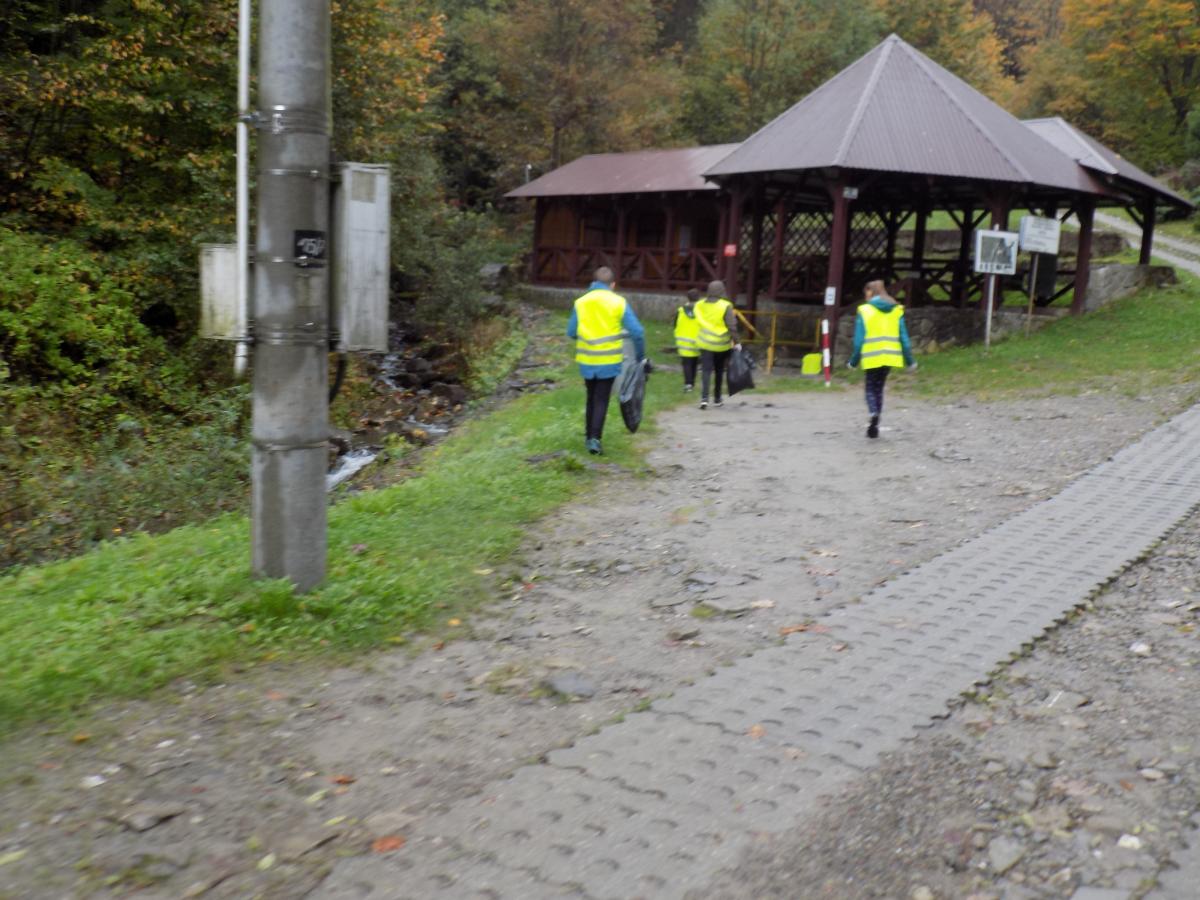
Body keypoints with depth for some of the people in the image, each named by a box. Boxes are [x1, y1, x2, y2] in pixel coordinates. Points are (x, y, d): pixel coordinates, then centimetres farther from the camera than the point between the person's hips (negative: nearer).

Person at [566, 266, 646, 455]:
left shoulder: (581, 302, -1)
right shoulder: (619, 303, -6)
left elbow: (571, 332, 0)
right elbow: (637, 332, -9)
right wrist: (641, 356, 4)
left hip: (587, 361, 2)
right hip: (609, 361, -2)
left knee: (591, 399, 19)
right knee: (601, 400, 5)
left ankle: (588, 436, 25)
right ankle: (595, 438, -7)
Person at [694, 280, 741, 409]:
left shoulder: (700, 305, 0)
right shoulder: (726, 306, -12)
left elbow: (698, 323, 7)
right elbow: (732, 326, -14)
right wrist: (736, 342, -8)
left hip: (705, 344, 2)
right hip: (722, 344, -2)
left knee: (706, 371, -2)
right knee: (719, 372, 15)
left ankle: (704, 398, -20)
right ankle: (717, 399, 24)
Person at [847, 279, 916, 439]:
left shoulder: (865, 311, -3)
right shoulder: (897, 311, 8)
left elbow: (859, 339, -5)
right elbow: (903, 337, 6)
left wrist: (854, 361, 2)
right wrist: (909, 360, 11)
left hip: (872, 357, -4)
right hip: (890, 356, 4)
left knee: (870, 387, 7)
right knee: (879, 388, 15)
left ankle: (873, 413, -22)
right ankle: (875, 425, 15)